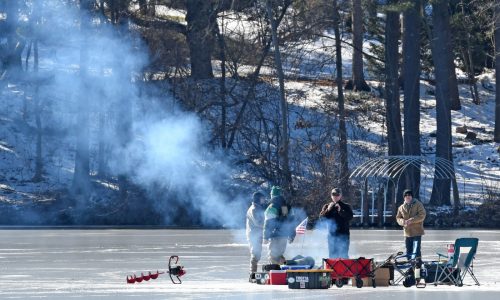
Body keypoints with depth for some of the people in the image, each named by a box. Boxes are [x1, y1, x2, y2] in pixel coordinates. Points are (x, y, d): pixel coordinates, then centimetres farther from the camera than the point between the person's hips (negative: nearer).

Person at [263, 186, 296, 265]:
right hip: (284, 236, 7)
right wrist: (291, 236, 20)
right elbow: (291, 222, 15)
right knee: (279, 255, 20)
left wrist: (266, 237, -11)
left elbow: (268, 224, -14)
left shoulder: (272, 208, -12)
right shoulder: (287, 207, 11)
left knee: (273, 256, -4)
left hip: (275, 236, -7)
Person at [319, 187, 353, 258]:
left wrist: (340, 211, -20)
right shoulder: (327, 206, 11)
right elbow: (321, 217, 0)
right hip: (332, 234, 2)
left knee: (344, 255, -6)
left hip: (343, 234, -2)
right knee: (332, 255, 4)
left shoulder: (346, 206, 4)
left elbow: (350, 217, -10)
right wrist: (328, 210, -14)